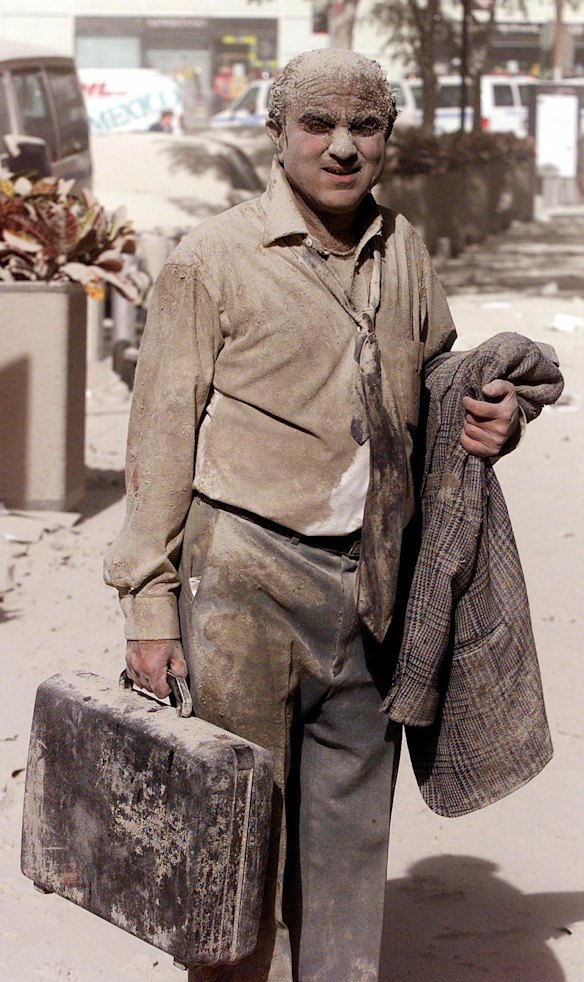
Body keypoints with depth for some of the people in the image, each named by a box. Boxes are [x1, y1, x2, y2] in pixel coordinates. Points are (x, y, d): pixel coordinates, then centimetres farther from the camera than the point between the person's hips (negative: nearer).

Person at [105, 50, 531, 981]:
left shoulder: (403, 251, 10)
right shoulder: (213, 258, -5)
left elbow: (435, 380, 25)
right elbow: (162, 432, -4)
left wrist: (490, 419, 1)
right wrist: (151, 599, -8)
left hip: (373, 585, 5)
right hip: (246, 579, -5)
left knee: (351, 824, 12)